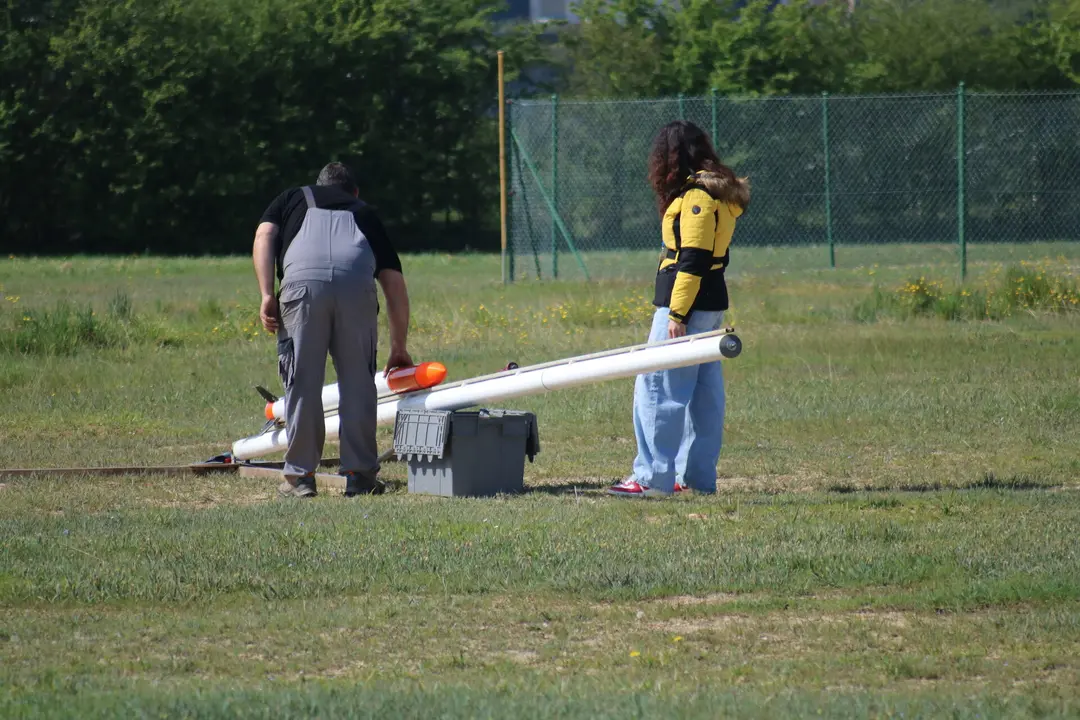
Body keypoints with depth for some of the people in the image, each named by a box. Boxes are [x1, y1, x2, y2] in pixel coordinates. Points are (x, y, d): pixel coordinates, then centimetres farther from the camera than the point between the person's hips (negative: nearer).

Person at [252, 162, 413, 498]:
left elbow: (264, 237, 12)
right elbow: (395, 284, 31)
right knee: (357, 382, 11)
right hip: (357, 284, 1)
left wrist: (267, 295, 5)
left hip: (303, 281, -1)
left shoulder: (293, 199, 33)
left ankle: (300, 475, 10)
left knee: (302, 382, 6)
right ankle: (359, 474, 12)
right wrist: (398, 348, 36)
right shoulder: (365, 212, 34)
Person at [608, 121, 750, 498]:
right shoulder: (718, 193, 15)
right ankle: (698, 477, 15)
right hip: (711, 306, 10)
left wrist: (677, 314, -21)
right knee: (703, 392, 11)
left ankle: (653, 477, -11)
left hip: (687, 302, -10)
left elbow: (693, 259, -20)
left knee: (657, 388, -9)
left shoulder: (696, 197, -15)